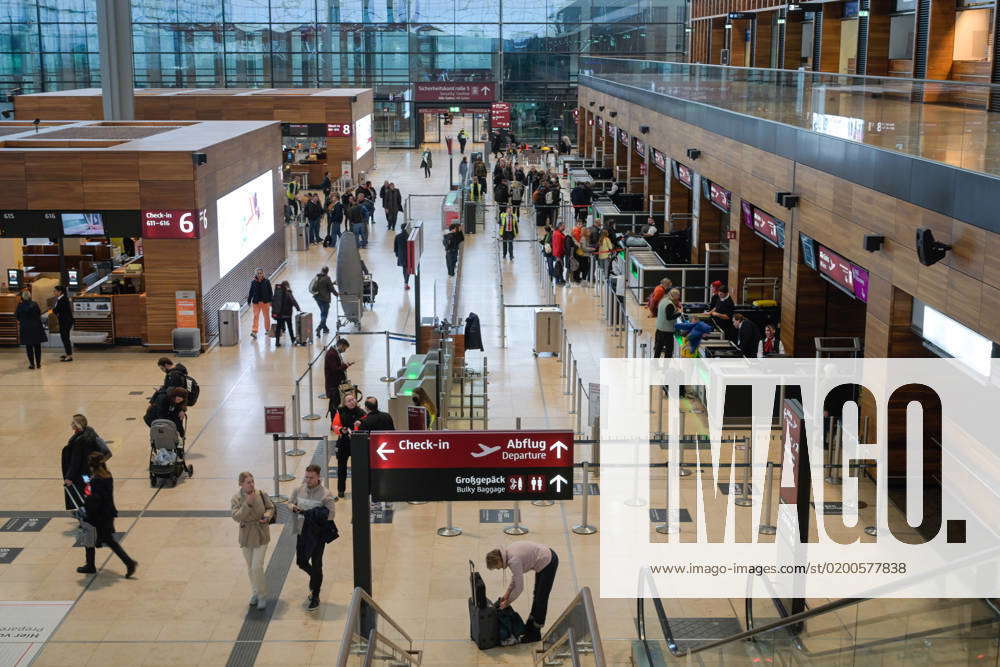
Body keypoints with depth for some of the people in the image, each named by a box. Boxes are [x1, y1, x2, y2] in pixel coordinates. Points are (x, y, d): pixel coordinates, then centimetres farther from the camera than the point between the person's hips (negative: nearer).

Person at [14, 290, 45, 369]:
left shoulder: (20, 306, -7)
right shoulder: (34, 304, -8)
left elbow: (16, 316, 1)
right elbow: (39, 314, 1)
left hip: (25, 328, 0)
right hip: (36, 327, 0)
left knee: (29, 346, 7)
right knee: (37, 346, 10)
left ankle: (32, 364, 5)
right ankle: (38, 363, 12)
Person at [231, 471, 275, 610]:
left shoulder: (261, 494, -10)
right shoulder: (236, 499, -11)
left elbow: (271, 507, 3)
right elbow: (236, 517, -22)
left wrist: (267, 516, -18)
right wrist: (247, 504, -31)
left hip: (261, 535, -2)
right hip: (246, 536, 2)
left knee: (257, 567, -8)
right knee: (250, 568, 15)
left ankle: (262, 596, 9)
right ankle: (255, 593, 35)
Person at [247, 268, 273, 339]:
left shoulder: (266, 282, -2)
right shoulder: (253, 282, 2)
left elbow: (270, 292, 0)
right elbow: (251, 292, 8)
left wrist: (271, 301, -4)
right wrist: (249, 301, 7)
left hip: (265, 302, 0)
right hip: (256, 302, 0)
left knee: (266, 316, 11)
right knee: (256, 316, -7)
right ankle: (254, 331, -12)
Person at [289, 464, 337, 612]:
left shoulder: (325, 494, -16)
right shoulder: (299, 490, -1)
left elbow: (331, 514, -19)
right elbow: (289, 503, 13)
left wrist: (310, 514, -25)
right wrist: (293, 507, -12)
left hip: (317, 534, -5)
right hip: (302, 532, 5)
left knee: (316, 565, 4)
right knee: (301, 562, 15)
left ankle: (315, 596, 18)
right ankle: (315, 578, 46)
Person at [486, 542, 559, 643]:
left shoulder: (514, 560, -29)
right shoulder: (507, 552, -1)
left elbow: (519, 587, -23)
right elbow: (515, 575, 13)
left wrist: (507, 603, -10)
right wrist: (507, 593, 9)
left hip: (548, 563, -10)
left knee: (540, 600, -3)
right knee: (536, 596, 23)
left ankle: (535, 634, 8)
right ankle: (530, 627, 37)